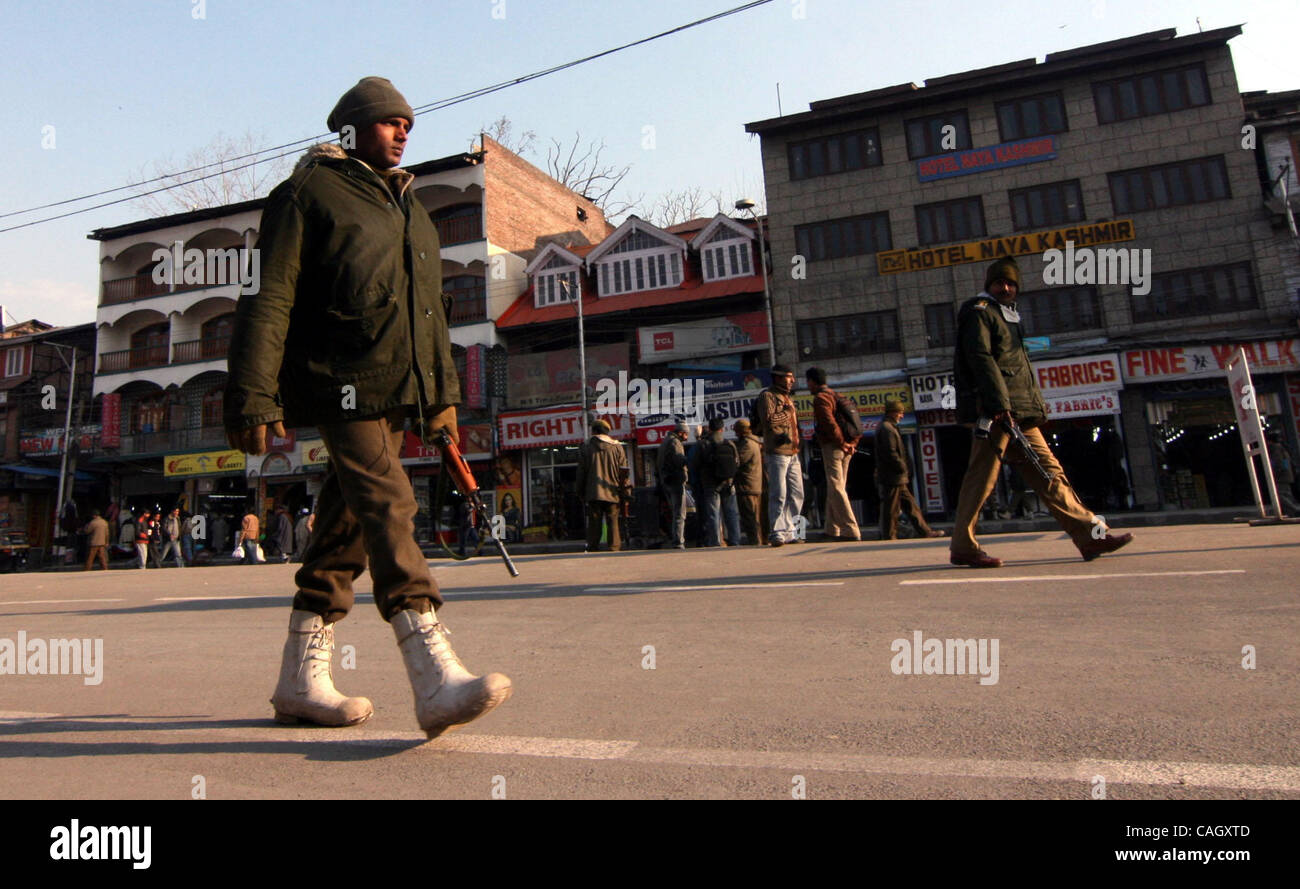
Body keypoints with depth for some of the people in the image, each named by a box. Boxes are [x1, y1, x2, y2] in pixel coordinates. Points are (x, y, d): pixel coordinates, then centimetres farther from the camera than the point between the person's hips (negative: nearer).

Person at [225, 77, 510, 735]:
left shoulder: (409, 207, 25)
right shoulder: (308, 193, 3)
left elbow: (431, 308, 26)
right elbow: (269, 299, -5)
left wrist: (443, 393, 20)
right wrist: (253, 398, -12)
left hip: (397, 389, 7)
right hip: (342, 384, -7)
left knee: (348, 522, 7)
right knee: (388, 505, -21)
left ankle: (301, 680, 17)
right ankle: (436, 678, -26)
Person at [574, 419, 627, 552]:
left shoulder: (585, 446, 4)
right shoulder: (617, 446, 5)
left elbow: (581, 471, 4)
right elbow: (623, 472, 2)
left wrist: (581, 492, 10)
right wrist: (624, 493, 6)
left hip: (593, 493, 0)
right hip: (613, 493, 0)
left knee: (594, 524, 4)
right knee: (613, 523, 4)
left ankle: (592, 549, 5)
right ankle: (614, 549, 1)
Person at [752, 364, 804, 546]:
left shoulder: (788, 398, 23)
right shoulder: (767, 396, -4)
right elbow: (769, 420, -20)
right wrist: (787, 411, -9)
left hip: (792, 453, 9)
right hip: (777, 453, -9)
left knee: (797, 494, 8)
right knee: (779, 495, -10)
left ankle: (790, 532, 15)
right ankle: (777, 533, -5)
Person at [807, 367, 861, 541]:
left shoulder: (820, 398, -9)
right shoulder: (836, 396, 19)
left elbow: (829, 423, -21)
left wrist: (841, 444, -15)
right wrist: (852, 443, 10)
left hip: (832, 447, -9)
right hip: (845, 449, 9)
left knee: (836, 489, -9)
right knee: (835, 488, 13)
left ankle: (851, 530, -13)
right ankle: (831, 529, 17)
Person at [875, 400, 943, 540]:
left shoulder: (888, 427, 20)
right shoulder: (887, 429, -14)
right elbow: (891, 453, -22)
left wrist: (904, 468, 17)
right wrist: (903, 468, -13)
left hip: (898, 479, 11)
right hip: (892, 478, -11)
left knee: (911, 505, 13)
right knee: (890, 510, -5)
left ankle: (926, 531, 17)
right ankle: (889, 538, 1)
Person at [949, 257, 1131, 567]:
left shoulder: (1008, 318, 28)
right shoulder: (978, 312, 0)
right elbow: (980, 358, -15)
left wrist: (1036, 406, 20)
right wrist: (999, 404, -24)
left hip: (1020, 413, 9)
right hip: (993, 411, -9)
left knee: (1048, 472, 8)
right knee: (982, 477, -10)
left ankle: (1090, 534, 10)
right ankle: (963, 548, -5)